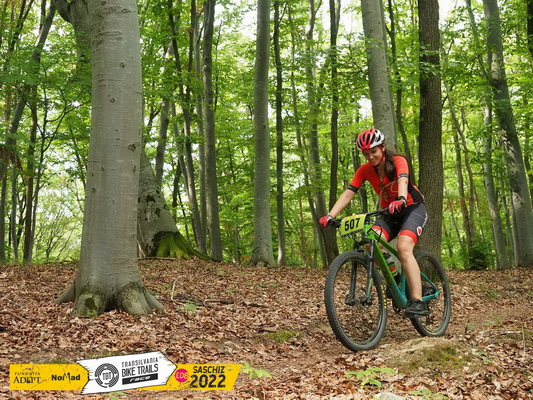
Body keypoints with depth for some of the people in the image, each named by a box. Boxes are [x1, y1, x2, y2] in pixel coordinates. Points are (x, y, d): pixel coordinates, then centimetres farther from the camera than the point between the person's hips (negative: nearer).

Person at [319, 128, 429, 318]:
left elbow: (403, 181, -37)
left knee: (403, 247, -31)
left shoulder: (398, 161, -16)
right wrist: (330, 216, -30)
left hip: (413, 208, -4)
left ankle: (417, 302, -32)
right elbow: (348, 193, -15)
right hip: (389, 213, 4)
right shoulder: (365, 170, -6)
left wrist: (400, 200, -59)